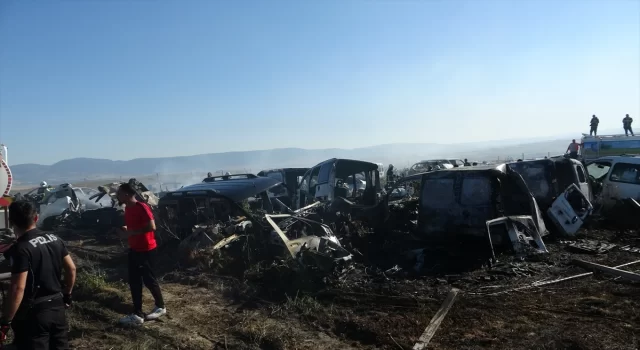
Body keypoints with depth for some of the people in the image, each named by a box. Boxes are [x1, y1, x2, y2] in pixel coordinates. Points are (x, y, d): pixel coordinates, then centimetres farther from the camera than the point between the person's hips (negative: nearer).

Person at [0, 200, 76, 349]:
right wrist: (67, 294, 21)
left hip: (33, 312, -7)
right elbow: (71, 269, 8)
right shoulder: (55, 239, 2)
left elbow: (18, 289, -23)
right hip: (57, 306, 7)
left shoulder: (21, 249, -19)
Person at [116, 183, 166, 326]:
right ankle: (137, 314, 16)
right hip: (134, 249, 9)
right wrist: (125, 230, 2)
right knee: (134, 282, 9)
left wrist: (131, 233, -25)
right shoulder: (127, 208, 7)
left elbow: (151, 227, -26)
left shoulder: (141, 207, -20)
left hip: (147, 250, -9)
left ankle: (160, 307, 24)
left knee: (148, 279, 4)